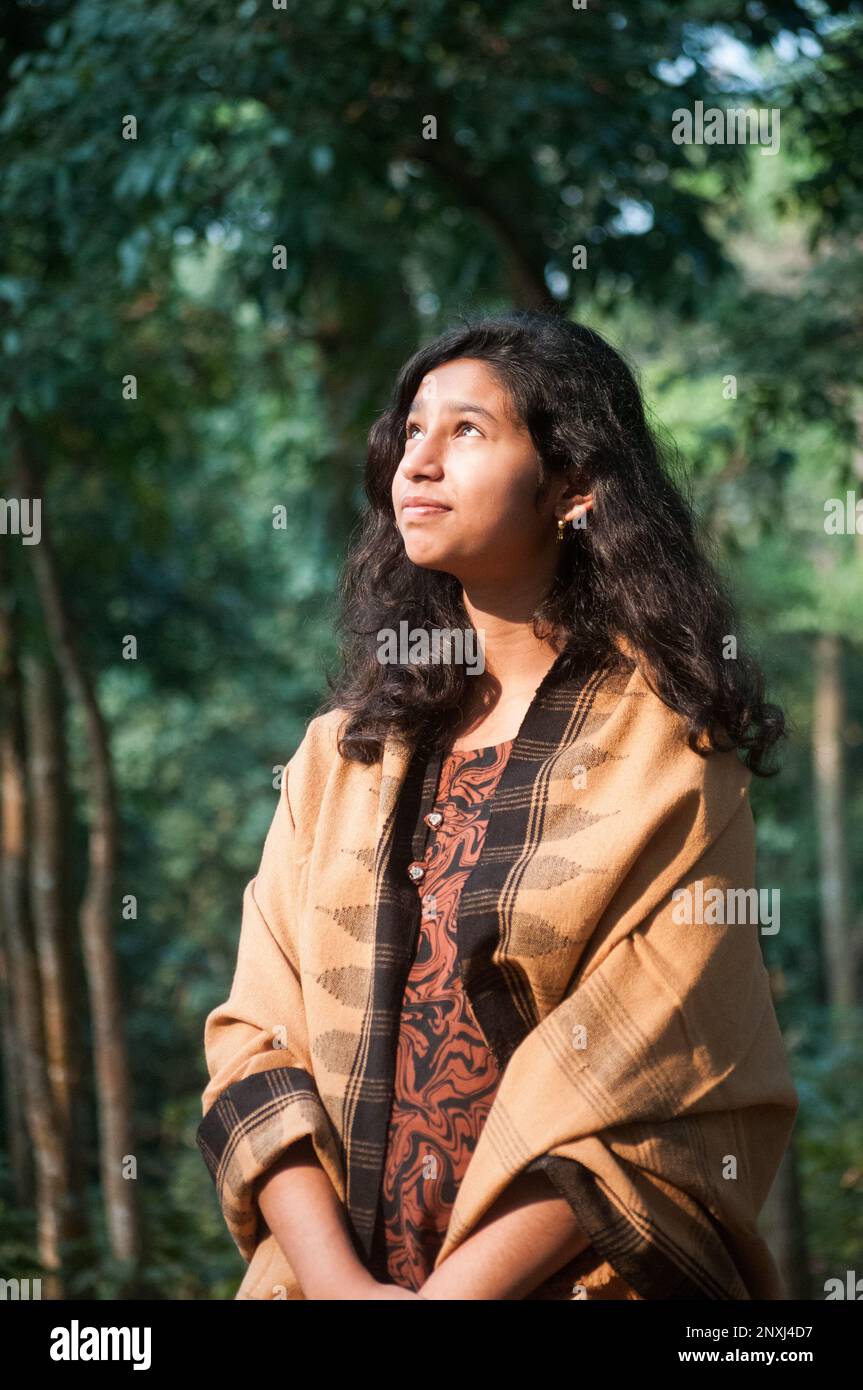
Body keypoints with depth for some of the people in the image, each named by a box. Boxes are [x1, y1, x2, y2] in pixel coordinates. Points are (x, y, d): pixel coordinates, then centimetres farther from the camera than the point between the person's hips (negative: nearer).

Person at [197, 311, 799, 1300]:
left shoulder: (669, 751, -6)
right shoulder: (343, 750, 6)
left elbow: (649, 1088, -13)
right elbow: (258, 1038, -1)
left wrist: (460, 1286, -20)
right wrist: (338, 1278, -15)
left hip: (572, 1277, -3)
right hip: (327, 1267, 3)